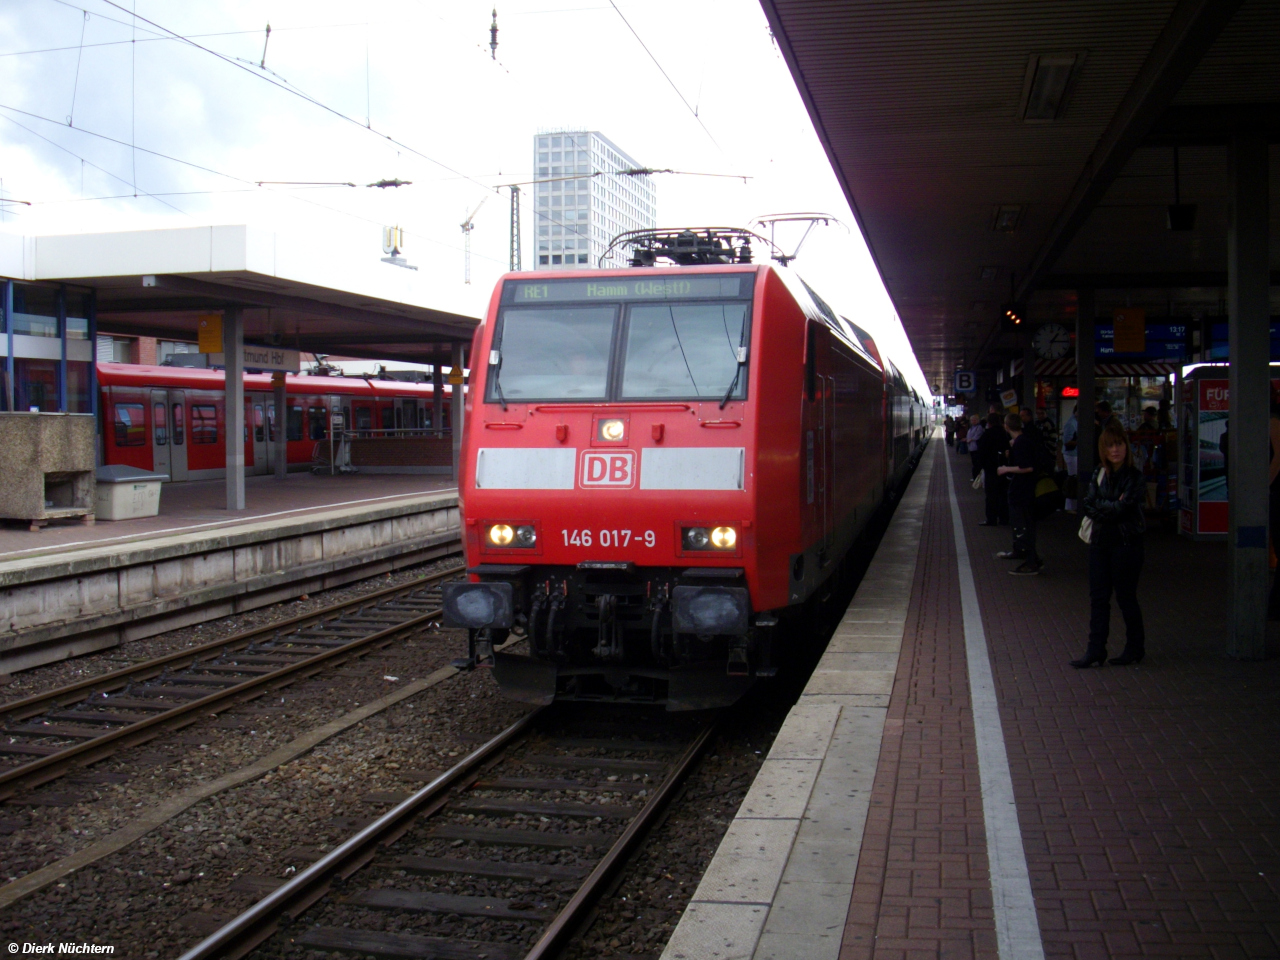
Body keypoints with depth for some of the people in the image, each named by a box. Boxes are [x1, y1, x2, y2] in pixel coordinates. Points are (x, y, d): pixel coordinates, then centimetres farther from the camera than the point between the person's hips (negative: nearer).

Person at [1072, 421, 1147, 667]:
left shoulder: (1135, 478, -9)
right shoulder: (1099, 475, 8)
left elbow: (1122, 508, -18)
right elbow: (1087, 505, 0)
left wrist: (1097, 505, -5)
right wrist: (1111, 509, -15)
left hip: (1126, 543, -5)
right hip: (1100, 541, 6)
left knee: (1125, 597, 4)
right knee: (1098, 597, 6)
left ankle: (1135, 648, 19)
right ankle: (1095, 651, 9)